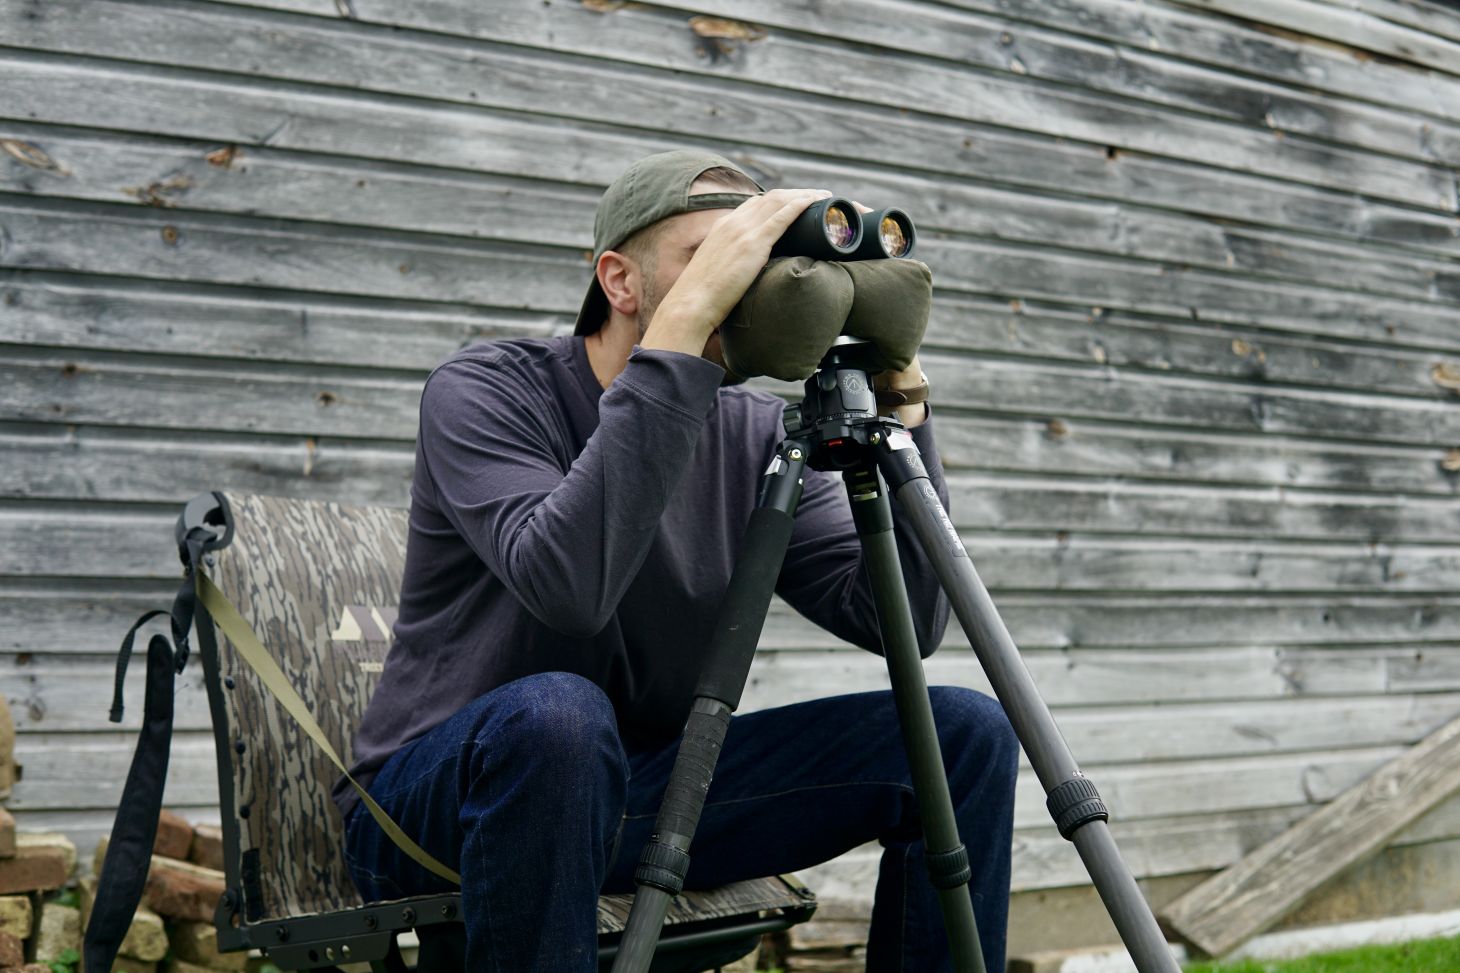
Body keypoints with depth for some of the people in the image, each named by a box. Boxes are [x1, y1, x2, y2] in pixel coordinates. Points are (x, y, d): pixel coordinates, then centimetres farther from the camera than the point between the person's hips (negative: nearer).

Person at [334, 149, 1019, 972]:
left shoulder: (755, 433, 1)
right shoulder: (484, 391, -14)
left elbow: (910, 624, -8)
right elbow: (568, 585, -35)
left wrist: (897, 388, -16)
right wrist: (686, 324, -35)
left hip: (651, 790, 5)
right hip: (437, 802, -4)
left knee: (964, 735, -9)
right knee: (559, 715, -40)